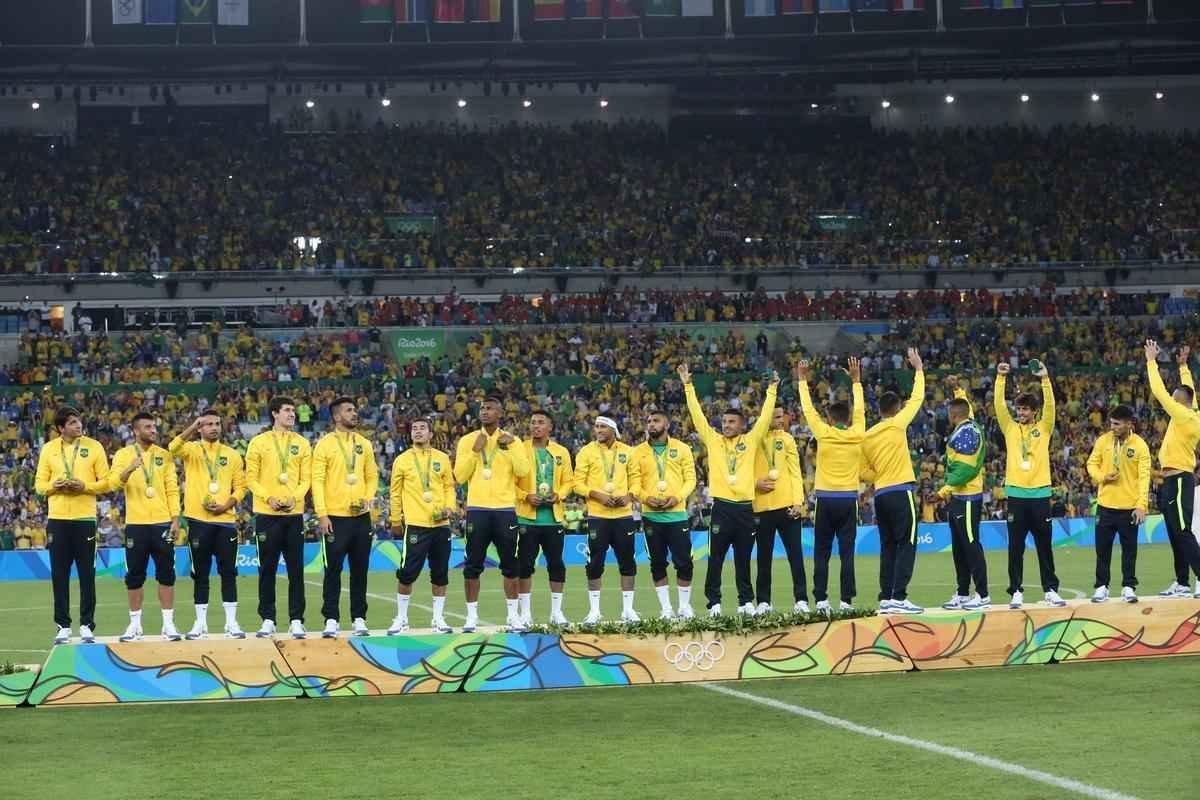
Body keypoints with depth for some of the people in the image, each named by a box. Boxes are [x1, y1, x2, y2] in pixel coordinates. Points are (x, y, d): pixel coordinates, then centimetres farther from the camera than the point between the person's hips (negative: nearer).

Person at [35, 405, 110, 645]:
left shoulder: (94, 446, 2)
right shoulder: (48, 449, 6)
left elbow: (105, 481, 2)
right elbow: (39, 484, 8)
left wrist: (84, 486, -15)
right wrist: (54, 486, -13)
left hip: (85, 518, -1)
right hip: (57, 519, 1)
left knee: (87, 574, 0)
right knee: (59, 574, 3)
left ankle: (87, 625, 7)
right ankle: (63, 626, 11)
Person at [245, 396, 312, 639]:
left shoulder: (302, 443, 9)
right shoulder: (259, 442, 2)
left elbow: (306, 478, 6)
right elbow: (251, 478, 0)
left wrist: (295, 497, -12)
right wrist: (269, 498, -15)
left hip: (294, 513, 2)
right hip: (266, 514, -2)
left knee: (296, 569, 0)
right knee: (267, 569, 3)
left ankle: (296, 621, 5)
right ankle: (268, 620, 11)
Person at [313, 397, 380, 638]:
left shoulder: (364, 444, 10)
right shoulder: (325, 444, -4)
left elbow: (372, 476, 15)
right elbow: (317, 481, -7)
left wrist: (368, 498, -3)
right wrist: (321, 515, -13)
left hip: (361, 517, 4)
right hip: (335, 518, -4)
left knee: (360, 570, 7)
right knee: (333, 570, -2)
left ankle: (359, 619, 13)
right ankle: (331, 620, 3)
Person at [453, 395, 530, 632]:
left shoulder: (511, 440, 7)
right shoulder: (468, 441, 6)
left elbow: (523, 471, -5)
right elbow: (460, 476, -2)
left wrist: (510, 447, -12)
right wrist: (475, 451, -9)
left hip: (505, 509, 0)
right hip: (477, 509, 0)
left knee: (510, 565, 3)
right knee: (473, 566, 0)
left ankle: (513, 615, 10)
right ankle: (471, 616, 6)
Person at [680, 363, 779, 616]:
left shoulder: (750, 440, 8)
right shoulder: (713, 440, 7)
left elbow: (765, 417, 6)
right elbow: (697, 415, 4)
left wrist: (772, 391, 1)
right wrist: (688, 385, 0)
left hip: (745, 507, 1)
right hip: (721, 506, -1)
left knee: (743, 558, 8)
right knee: (716, 558, 0)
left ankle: (746, 601, 14)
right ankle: (714, 602, 5)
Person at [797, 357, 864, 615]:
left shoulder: (824, 434, -4)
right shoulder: (857, 434, 1)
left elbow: (808, 409, 6)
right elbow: (859, 409, 16)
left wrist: (803, 380, 16)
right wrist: (856, 380, 27)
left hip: (825, 499, -1)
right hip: (849, 499, 1)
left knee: (821, 553, 2)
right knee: (847, 552, 2)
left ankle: (821, 600, -3)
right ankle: (846, 600, -2)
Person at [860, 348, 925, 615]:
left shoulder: (868, 435, 10)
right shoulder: (897, 424, -5)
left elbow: (865, 472, 12)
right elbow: (917, 398, 4)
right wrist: (918, 368, 14)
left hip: (880, 495, 6)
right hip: (901, 492, -6)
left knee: (888, 546, 10)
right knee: (906, 545, -6)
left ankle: (886, 598, 7)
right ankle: (899, 597, -14)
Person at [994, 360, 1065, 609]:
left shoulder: (1044, 428, 7)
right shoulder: (1010, 428, 9)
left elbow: (1050, 405, -7)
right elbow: (999, 405, -2)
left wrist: (1045, 379, -18)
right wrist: (1001, 378, -11)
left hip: (1040, 493, -1)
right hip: (1016, 495, 1)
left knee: (1044, 546, 5)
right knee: (1015, 547, 3)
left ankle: (1051, 590, 11)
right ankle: (1016, 591, 8)